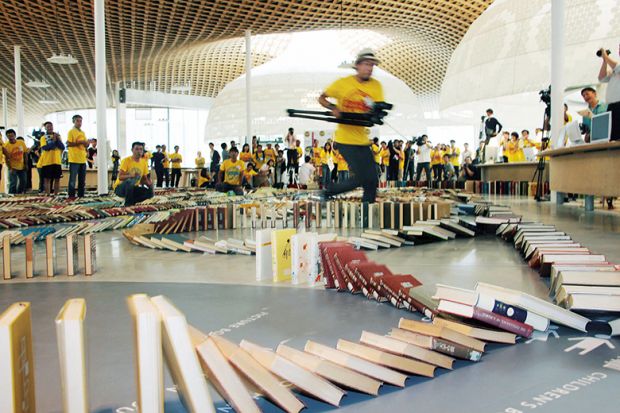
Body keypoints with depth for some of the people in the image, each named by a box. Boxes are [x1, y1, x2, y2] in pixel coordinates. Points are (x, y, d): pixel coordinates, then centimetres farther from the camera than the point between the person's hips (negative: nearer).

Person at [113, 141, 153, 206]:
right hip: (120, 187, -5)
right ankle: (128, 204, -21)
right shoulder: (126, 160, -15)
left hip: (133, 188, 5)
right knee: (129, 181, -39)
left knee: (150, 192, -17)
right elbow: (120, 177, -22)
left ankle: (132, 201, 3)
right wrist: (131, 175, -42)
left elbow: (144, 179, 8)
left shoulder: (144, 162, 2)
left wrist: (149, 183, -15)